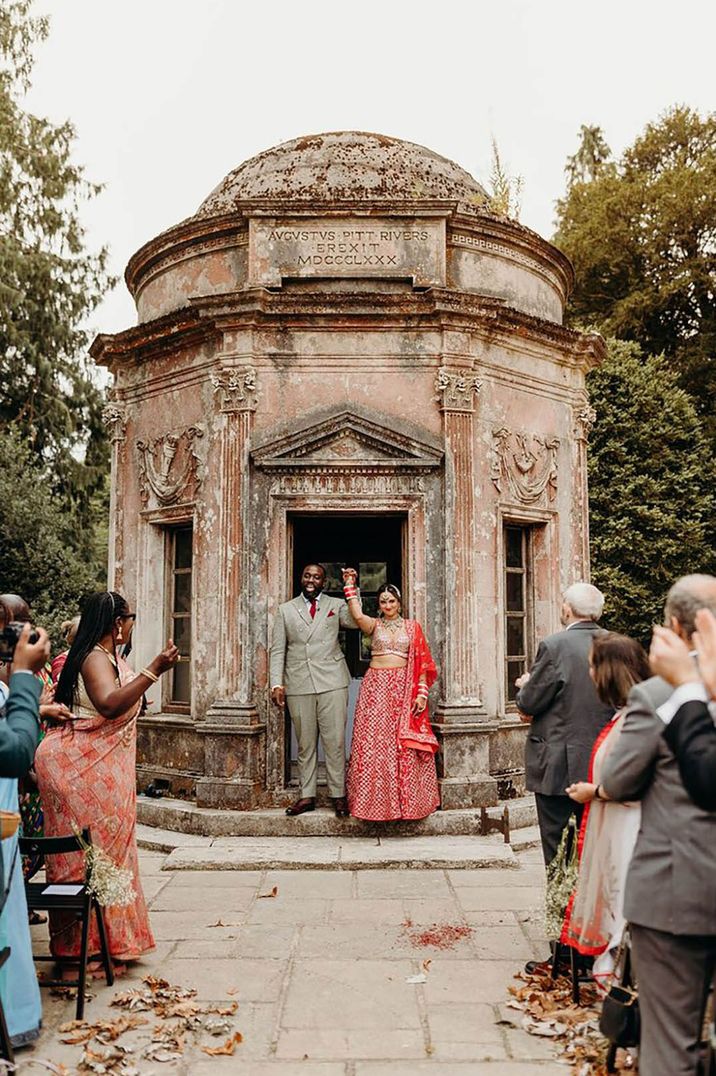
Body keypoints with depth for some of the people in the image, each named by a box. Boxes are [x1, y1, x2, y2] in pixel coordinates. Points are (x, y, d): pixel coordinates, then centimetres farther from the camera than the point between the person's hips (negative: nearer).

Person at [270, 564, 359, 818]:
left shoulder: (336, 605, 9)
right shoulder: (285, 610, 12)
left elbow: (356, 621, -12)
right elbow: (277, 650, 8)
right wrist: (276, 684, -1)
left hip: (332, 682, -1)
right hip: (298, 684, 1)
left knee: (335, 742, -1)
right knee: (305, 744, 8)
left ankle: (338, 795, 8)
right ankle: (307, 796, 16)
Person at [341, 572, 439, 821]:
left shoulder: (412, 627, 9)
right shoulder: (374, 625, 7)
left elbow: (421, 662, 4)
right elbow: (357, 615, -16)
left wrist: (422, 693, -4)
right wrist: (350, 585, -15)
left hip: (404, 689, 0)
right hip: (376, 687, 0)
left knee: (404, 746, 1)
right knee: (373, 742, -1)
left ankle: (406, 799, 12)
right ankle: (376, 800, 8)